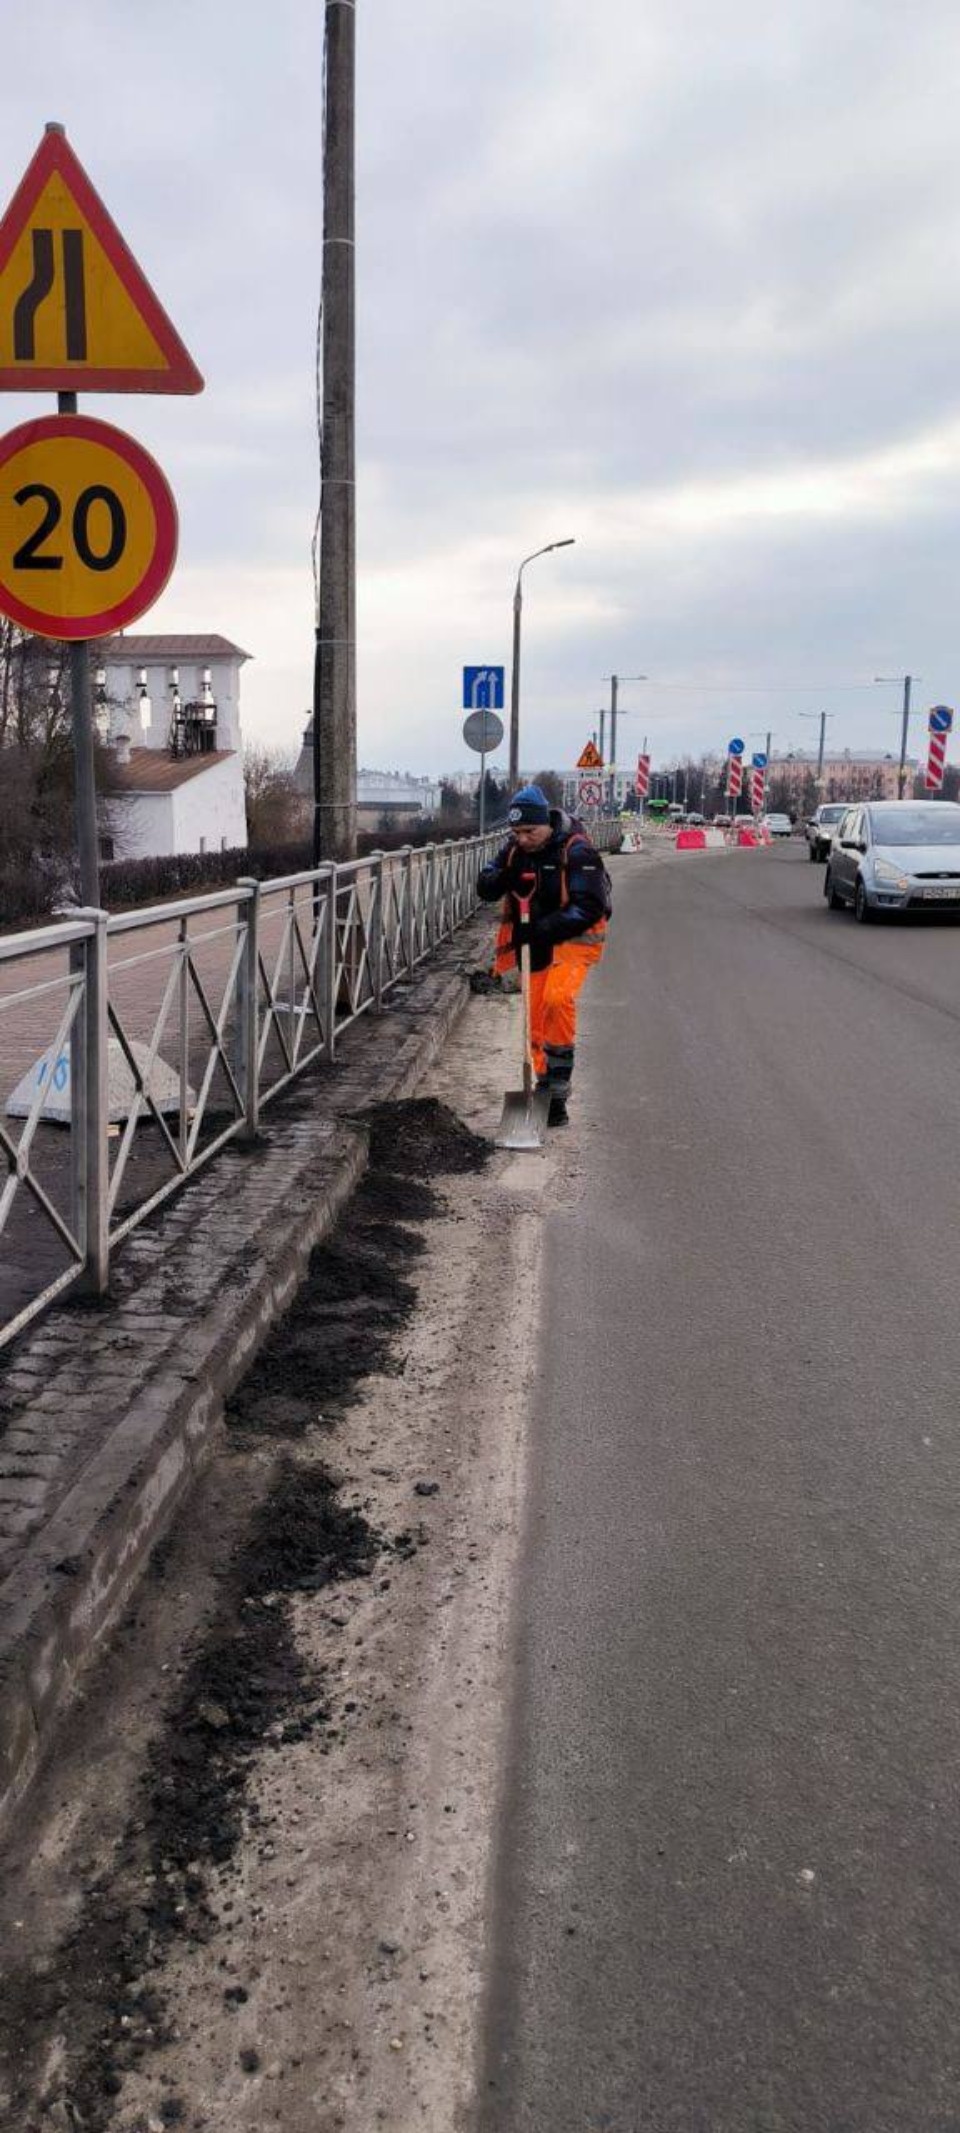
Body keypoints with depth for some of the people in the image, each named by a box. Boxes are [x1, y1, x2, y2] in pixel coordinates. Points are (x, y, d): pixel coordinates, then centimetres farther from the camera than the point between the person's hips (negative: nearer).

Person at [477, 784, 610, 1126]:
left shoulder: (577, 851, -17)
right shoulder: (513, 849, 3)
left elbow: (589, 907, -22)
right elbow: (484, 888, 3)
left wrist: (545, 928, -30)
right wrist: (504, 879, -20)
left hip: (573, 938, -6)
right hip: (534, 945, 6)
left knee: (557, 998, -31)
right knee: (535, 1019, 8)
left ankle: (560, 1076, -15)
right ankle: (548, 1093, 21)